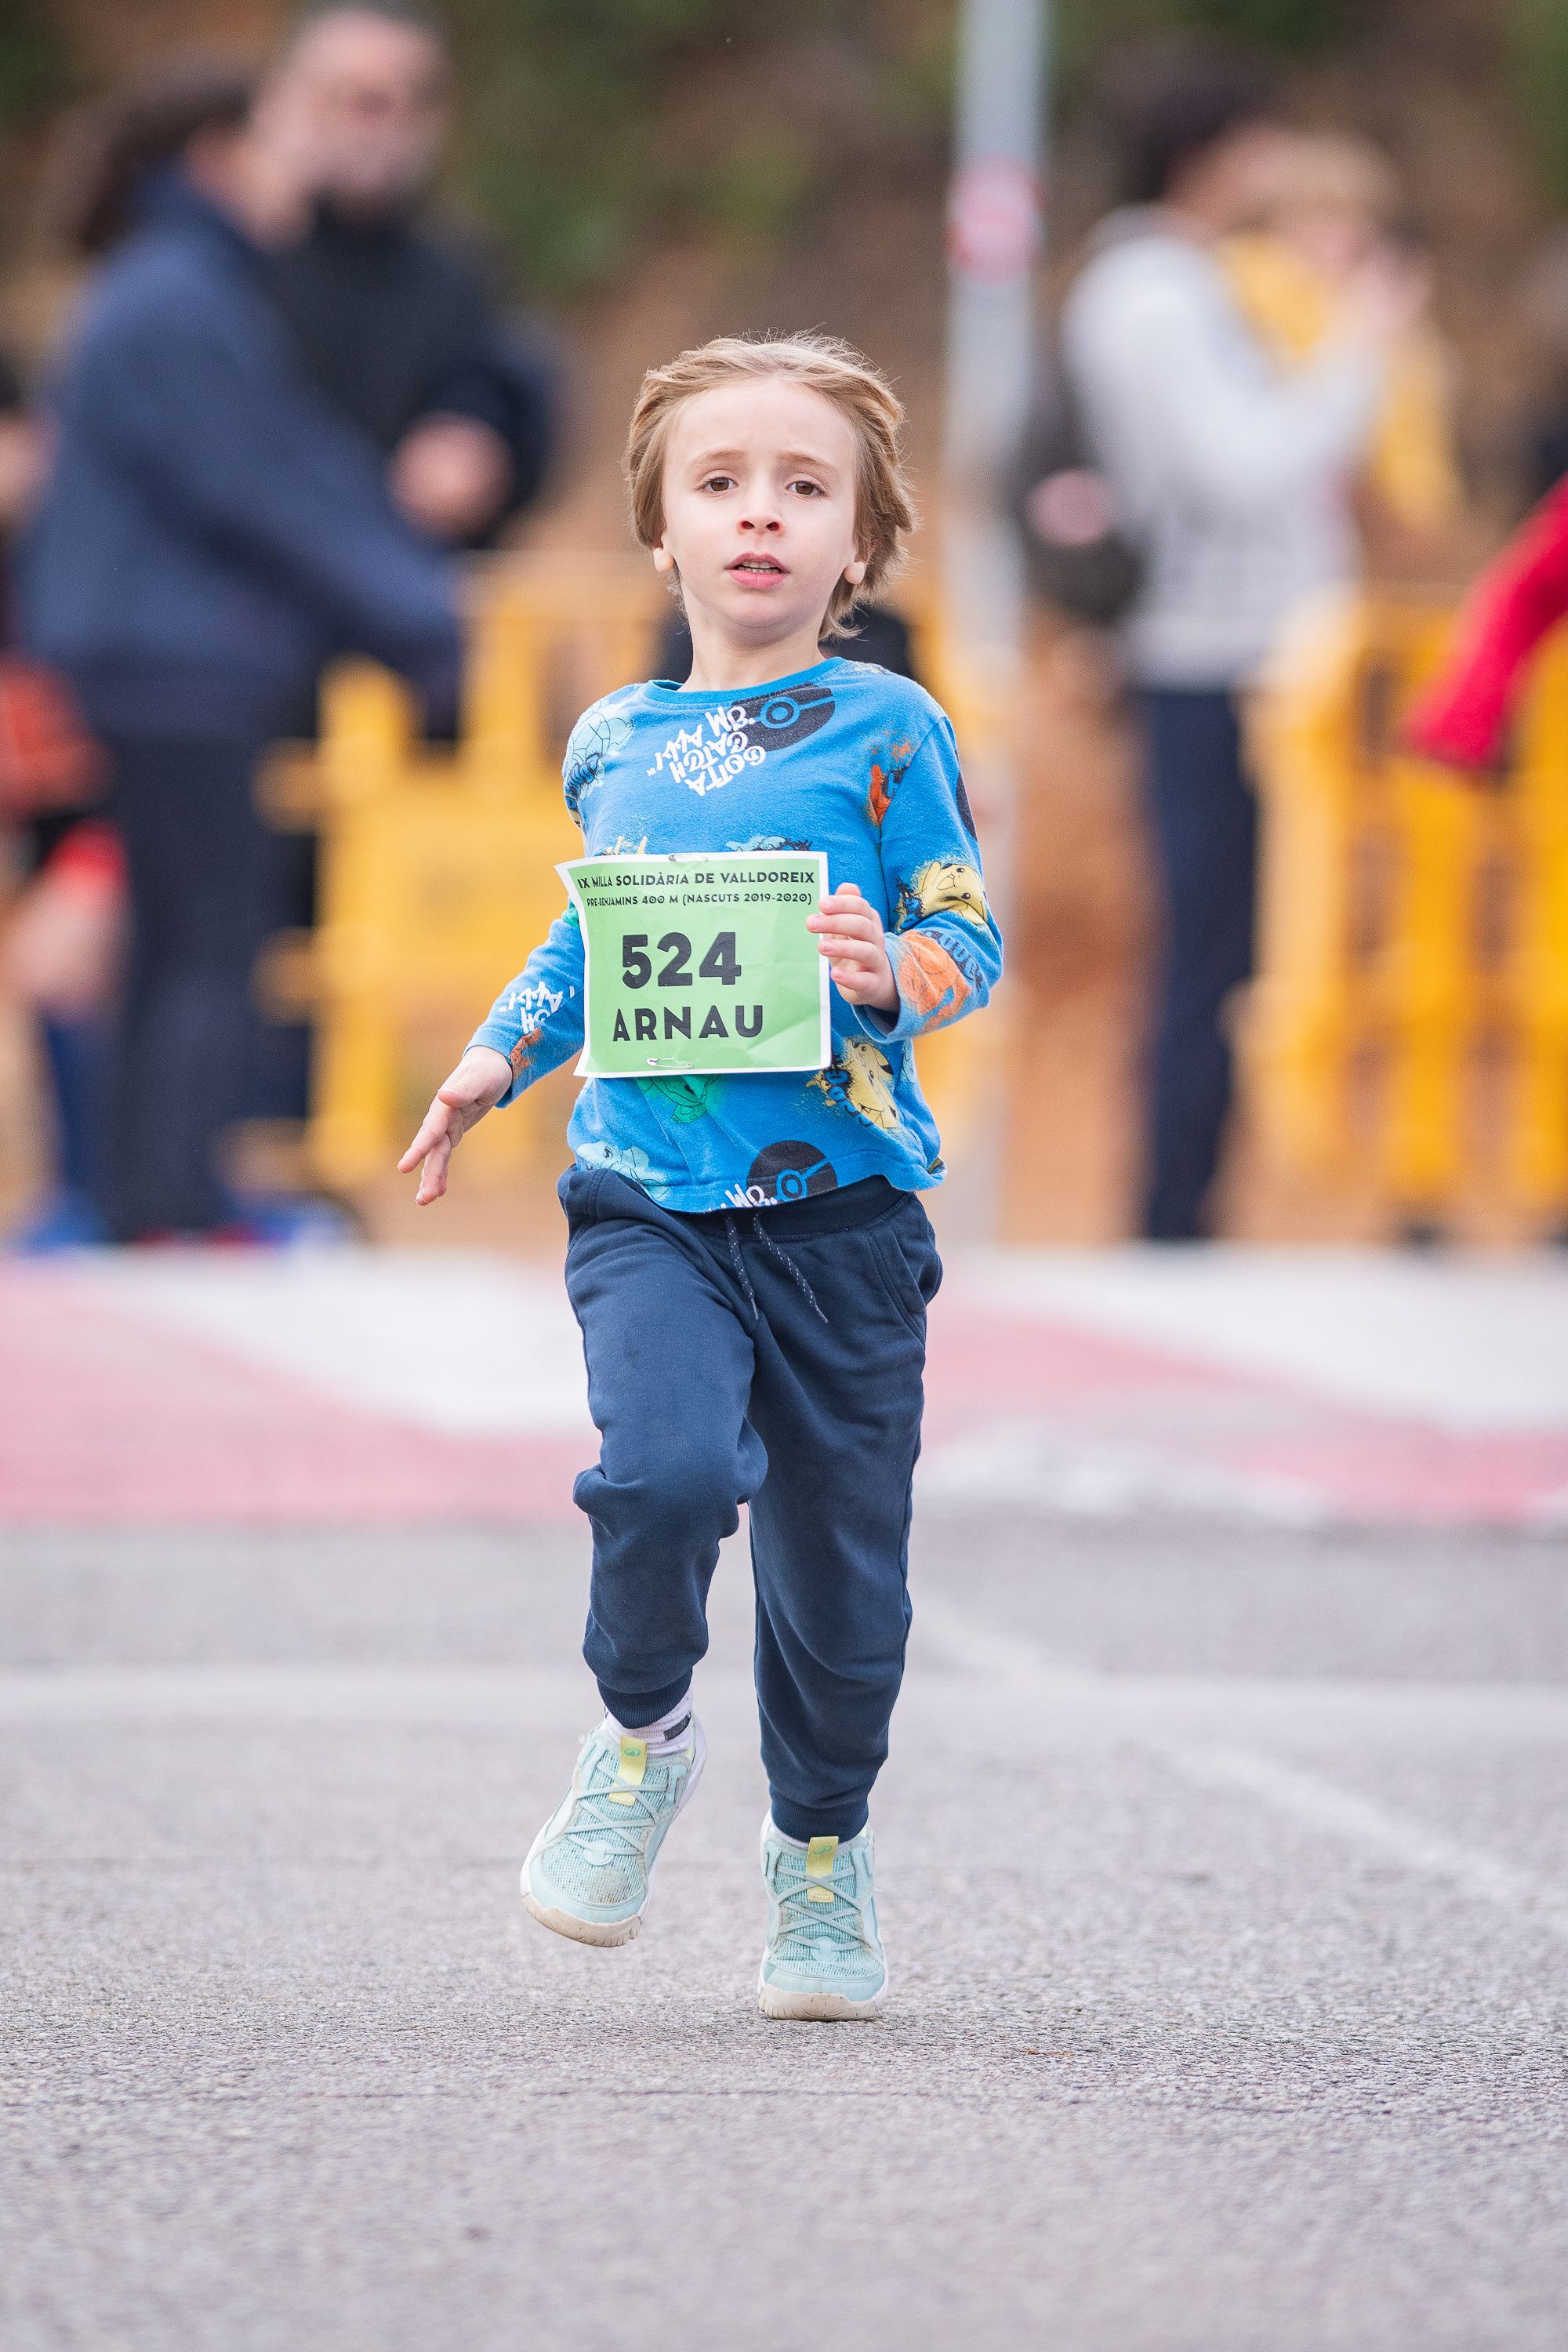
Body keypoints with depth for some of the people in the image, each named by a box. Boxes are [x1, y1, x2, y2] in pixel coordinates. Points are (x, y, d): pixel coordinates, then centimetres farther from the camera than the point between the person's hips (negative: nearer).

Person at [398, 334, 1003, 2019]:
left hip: (838, 1197, -1)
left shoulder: (884, 732, -1)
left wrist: (895, 976, -21)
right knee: (666, 1465, -25)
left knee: (838, 1553, 6)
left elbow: (970, 940, -1)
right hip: (648, 1198, 1)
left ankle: (821, 1851, 29)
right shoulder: (614, 743, 10)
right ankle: (641, 1728, 3)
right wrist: (498, 1058, 19)